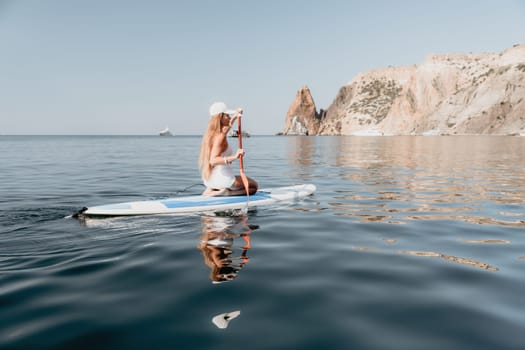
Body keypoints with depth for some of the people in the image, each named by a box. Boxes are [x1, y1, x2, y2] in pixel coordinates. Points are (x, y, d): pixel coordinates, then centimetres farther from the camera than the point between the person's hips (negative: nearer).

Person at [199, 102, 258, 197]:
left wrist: (235, 117, 36)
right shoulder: (220, 136, -20)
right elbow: (213, 161, -33)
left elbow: (226, 127, 34)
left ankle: (212, 190, 9)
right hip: (222, 178, -9)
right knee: (254, 186, 9)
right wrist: (234, 157, -44)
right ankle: (225, 192, -12)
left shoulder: (210, 133, 8)